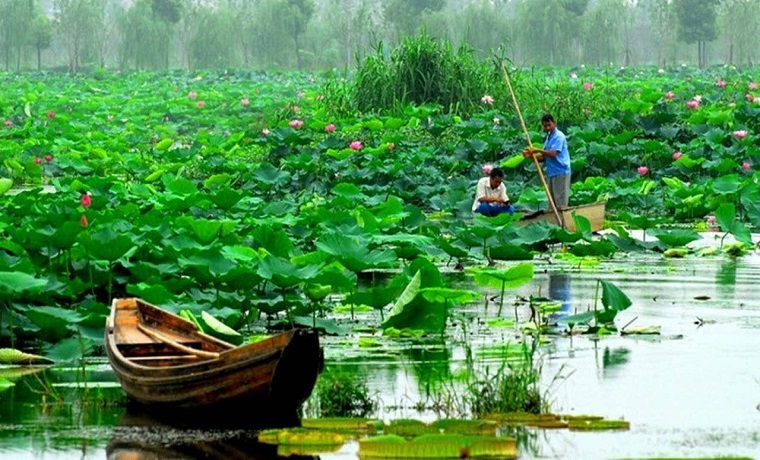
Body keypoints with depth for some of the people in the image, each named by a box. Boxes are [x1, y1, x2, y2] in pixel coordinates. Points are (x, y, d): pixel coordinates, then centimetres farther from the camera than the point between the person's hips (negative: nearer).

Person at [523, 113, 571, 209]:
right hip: (552, 173, 9)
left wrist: (538, 150, -18)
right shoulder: (548, 137, 17)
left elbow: (553, 153, -22)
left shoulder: (559, 136, -10)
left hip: (561, 173, -9)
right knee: (553, 202, 11)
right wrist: (531, 155, 1)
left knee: (561, 204, -10)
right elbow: (544, 156, 16)